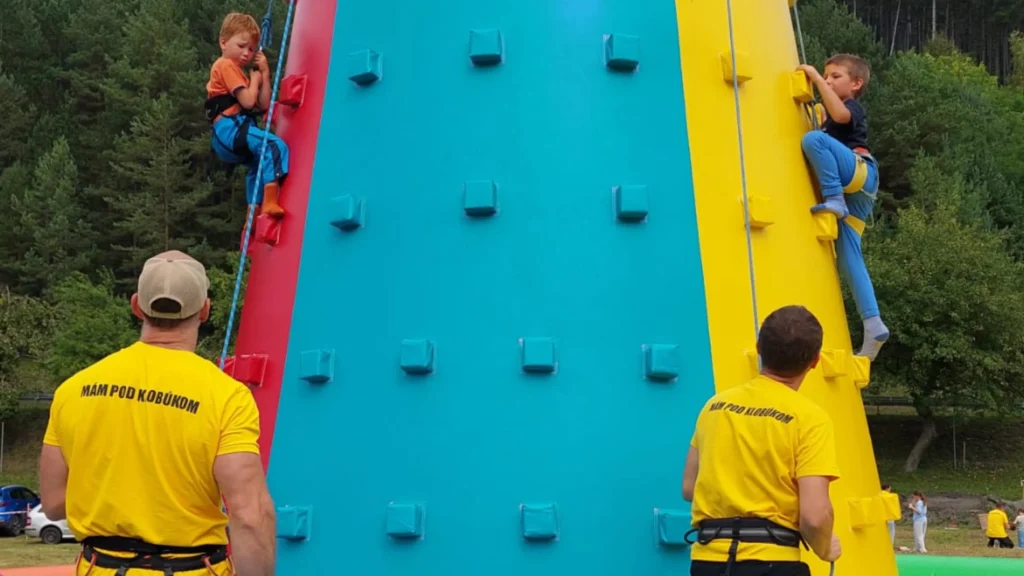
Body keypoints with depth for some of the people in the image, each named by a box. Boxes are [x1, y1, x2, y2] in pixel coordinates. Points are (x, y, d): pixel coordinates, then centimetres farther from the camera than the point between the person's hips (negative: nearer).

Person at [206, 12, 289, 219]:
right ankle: (270, 202, -35)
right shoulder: (226, 65, -2)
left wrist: (264, 74, 11)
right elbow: (247, 101, -14)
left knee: (258, 162, 25)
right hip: (229, 128, -10)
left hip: (233, 131, 10)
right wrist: (255, 79, 4)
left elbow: (264, 105, 19)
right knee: (275, 145, -24)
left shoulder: (236, 70, 29)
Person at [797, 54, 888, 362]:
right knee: (847, 259, 0)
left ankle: (834, 200, -27)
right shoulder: (828, 114, 32)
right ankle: (873, 325, -4)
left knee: (813, 138, -27)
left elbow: (840, 115, -20)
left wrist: (816, 78, -18)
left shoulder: (854, 108, 4)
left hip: (861, 175, -9)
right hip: (851, 193, 9)